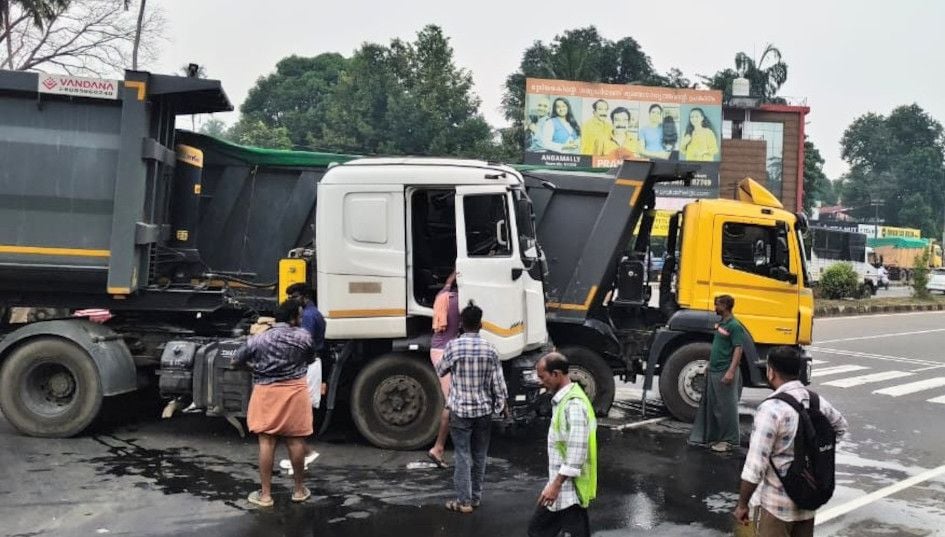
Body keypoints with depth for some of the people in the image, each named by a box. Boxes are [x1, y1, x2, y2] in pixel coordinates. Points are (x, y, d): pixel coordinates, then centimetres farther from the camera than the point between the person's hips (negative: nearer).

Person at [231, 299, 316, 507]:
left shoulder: (258, 339, -5)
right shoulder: (304, 336, -5)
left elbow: (235, 361, 4)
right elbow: (310, 360, 12)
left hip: (267, 393, 0)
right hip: (294, 392, 0)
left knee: (266, 441, 4)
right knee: (296, 440, 8)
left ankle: (265, 494, 8)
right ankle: (299, 489, 20)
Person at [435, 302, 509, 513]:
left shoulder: (453, 346, -11)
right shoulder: (490, 348, -5)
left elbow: (440, 371, 4)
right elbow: (498, 381, -2)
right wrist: (503, 404, 10)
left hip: (460, 410, -3)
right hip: (484, 409, 3)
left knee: (462, 456, 2)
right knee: (479, 455, 13)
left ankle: (464, 501, 4)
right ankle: (476, 497, 22)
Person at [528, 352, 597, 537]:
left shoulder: (574, 404, -21)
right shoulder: (562, 400, 10)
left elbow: (577, 452, -25)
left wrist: (556, 484, -21)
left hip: (569, 488, -10)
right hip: (562, 485, 10)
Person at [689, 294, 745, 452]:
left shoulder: (734, 326, -14)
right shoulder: (720, 323, 14)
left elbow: (738, 350, -19)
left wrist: (731, 371, -25)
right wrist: (709, 366, 21)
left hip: (724, 373, -9)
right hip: (713, 372, 9)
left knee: (726, 407, -2)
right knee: (710, 405, 13)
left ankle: (729, 440, 7)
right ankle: (711, 437, 22)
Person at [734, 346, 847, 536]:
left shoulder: (771, 408, -23)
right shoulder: (818, 402, 1)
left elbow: (755, 465, -24)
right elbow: (840, 427, 24)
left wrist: (742, 504, -14)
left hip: (776, 504, -7)